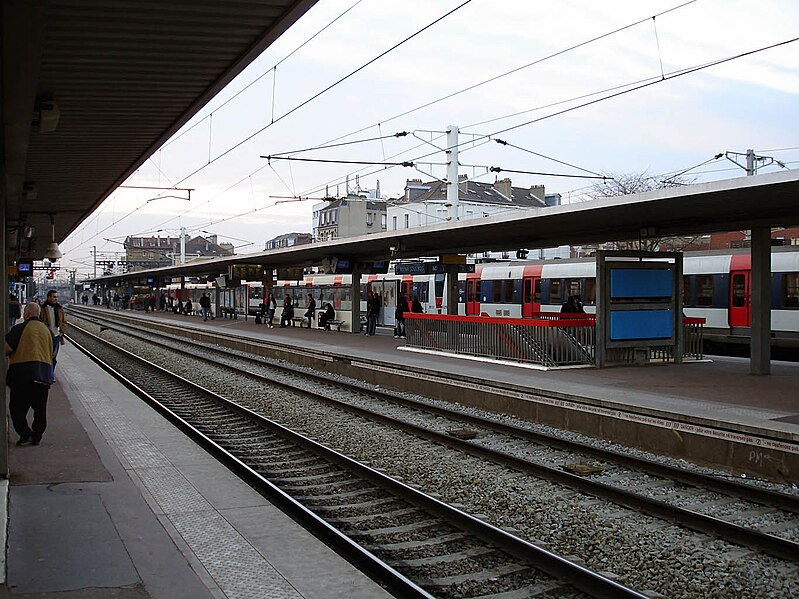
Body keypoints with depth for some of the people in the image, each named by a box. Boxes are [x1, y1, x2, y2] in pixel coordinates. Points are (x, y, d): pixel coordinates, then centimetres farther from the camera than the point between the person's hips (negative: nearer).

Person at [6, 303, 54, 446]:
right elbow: (52, 354, 17)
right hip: (44, 374, 5)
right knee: (40, 408, 11)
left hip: (23, 374, -5)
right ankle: (36, 437, 13)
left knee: (16, 406, 6)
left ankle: (25, 433, -4)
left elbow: (6, 348, -9)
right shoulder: (47, 330, 12)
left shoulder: (20, 328, -5)